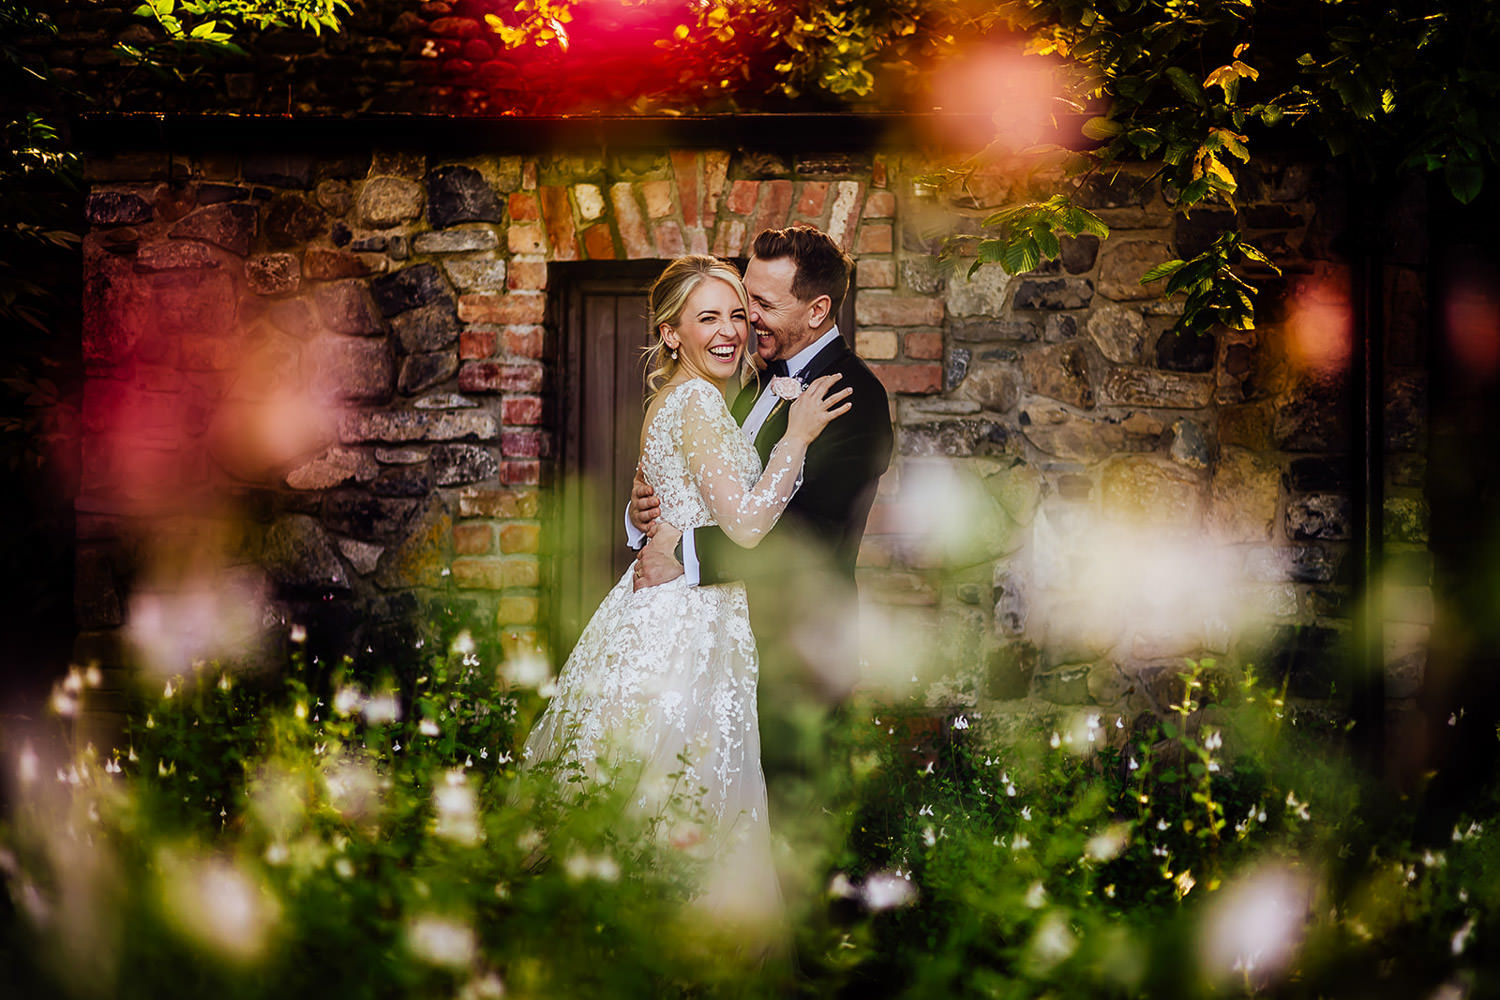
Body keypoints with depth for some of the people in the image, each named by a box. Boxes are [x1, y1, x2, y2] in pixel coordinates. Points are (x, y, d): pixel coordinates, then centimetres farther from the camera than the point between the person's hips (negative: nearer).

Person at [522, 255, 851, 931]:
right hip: (684, 627, -10)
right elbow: (745, 525, -20)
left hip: (662, 613, 10)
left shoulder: (673, 401, 17)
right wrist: (797, 436, -14)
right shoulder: (697, 401, -14)